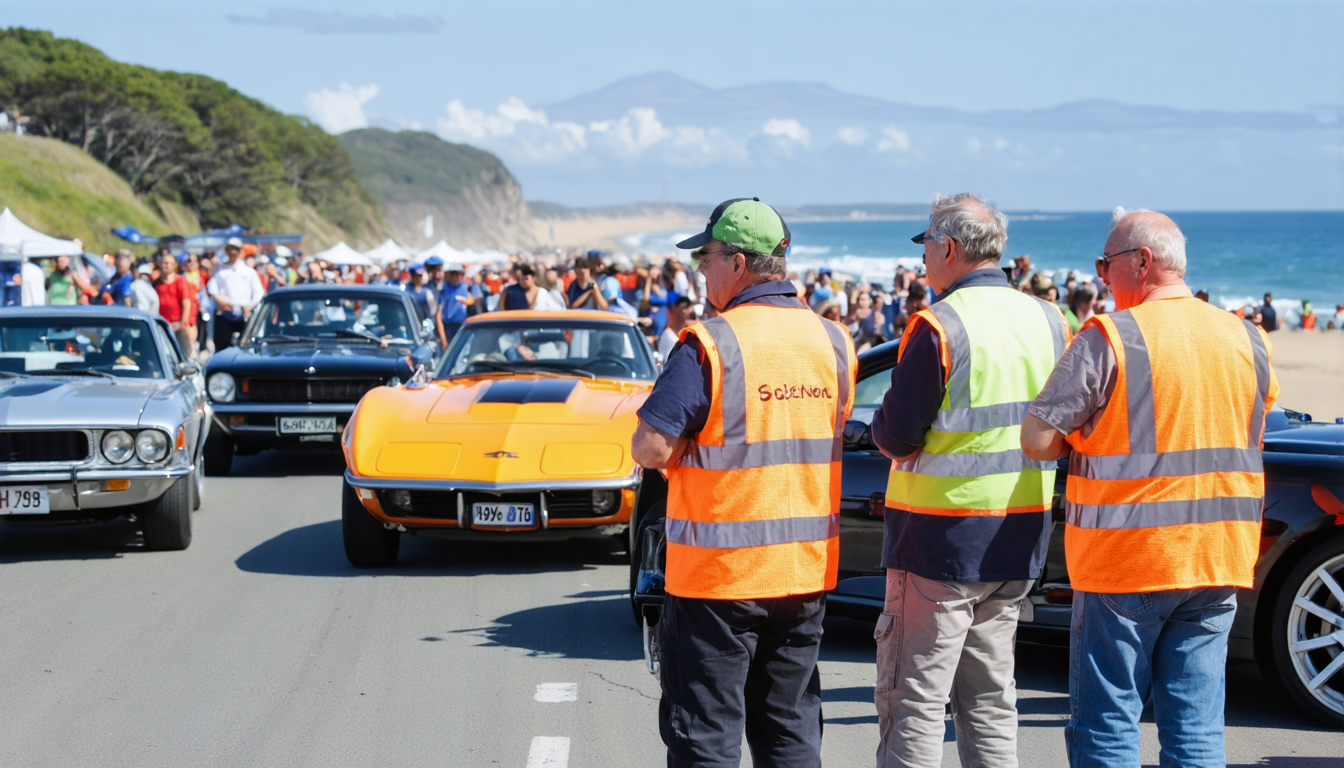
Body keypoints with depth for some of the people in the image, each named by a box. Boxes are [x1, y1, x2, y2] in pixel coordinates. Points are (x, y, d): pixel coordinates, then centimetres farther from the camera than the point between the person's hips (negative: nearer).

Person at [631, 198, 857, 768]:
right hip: (807, 570, 6)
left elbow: (650, 449, -19)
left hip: (720, 572, -6)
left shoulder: (710, 345, -16)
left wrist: (688, 438, 2)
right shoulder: (832, 341, 4)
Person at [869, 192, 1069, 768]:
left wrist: (883, 421, 7)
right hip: (1018, 544, 7)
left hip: (940, 537, -7)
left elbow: (896, 436, -14)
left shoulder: (938, 326, -15)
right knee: (989, 699, 15)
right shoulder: (1048, 320, 6)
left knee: (913, 700, 0)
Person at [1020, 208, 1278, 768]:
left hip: (1126, 559, -5)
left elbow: (1036, 440, -11)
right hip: (1221, 557, 5)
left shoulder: (1109, 338, -11)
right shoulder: (1246, 339, 7)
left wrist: (1084, 436, 7)